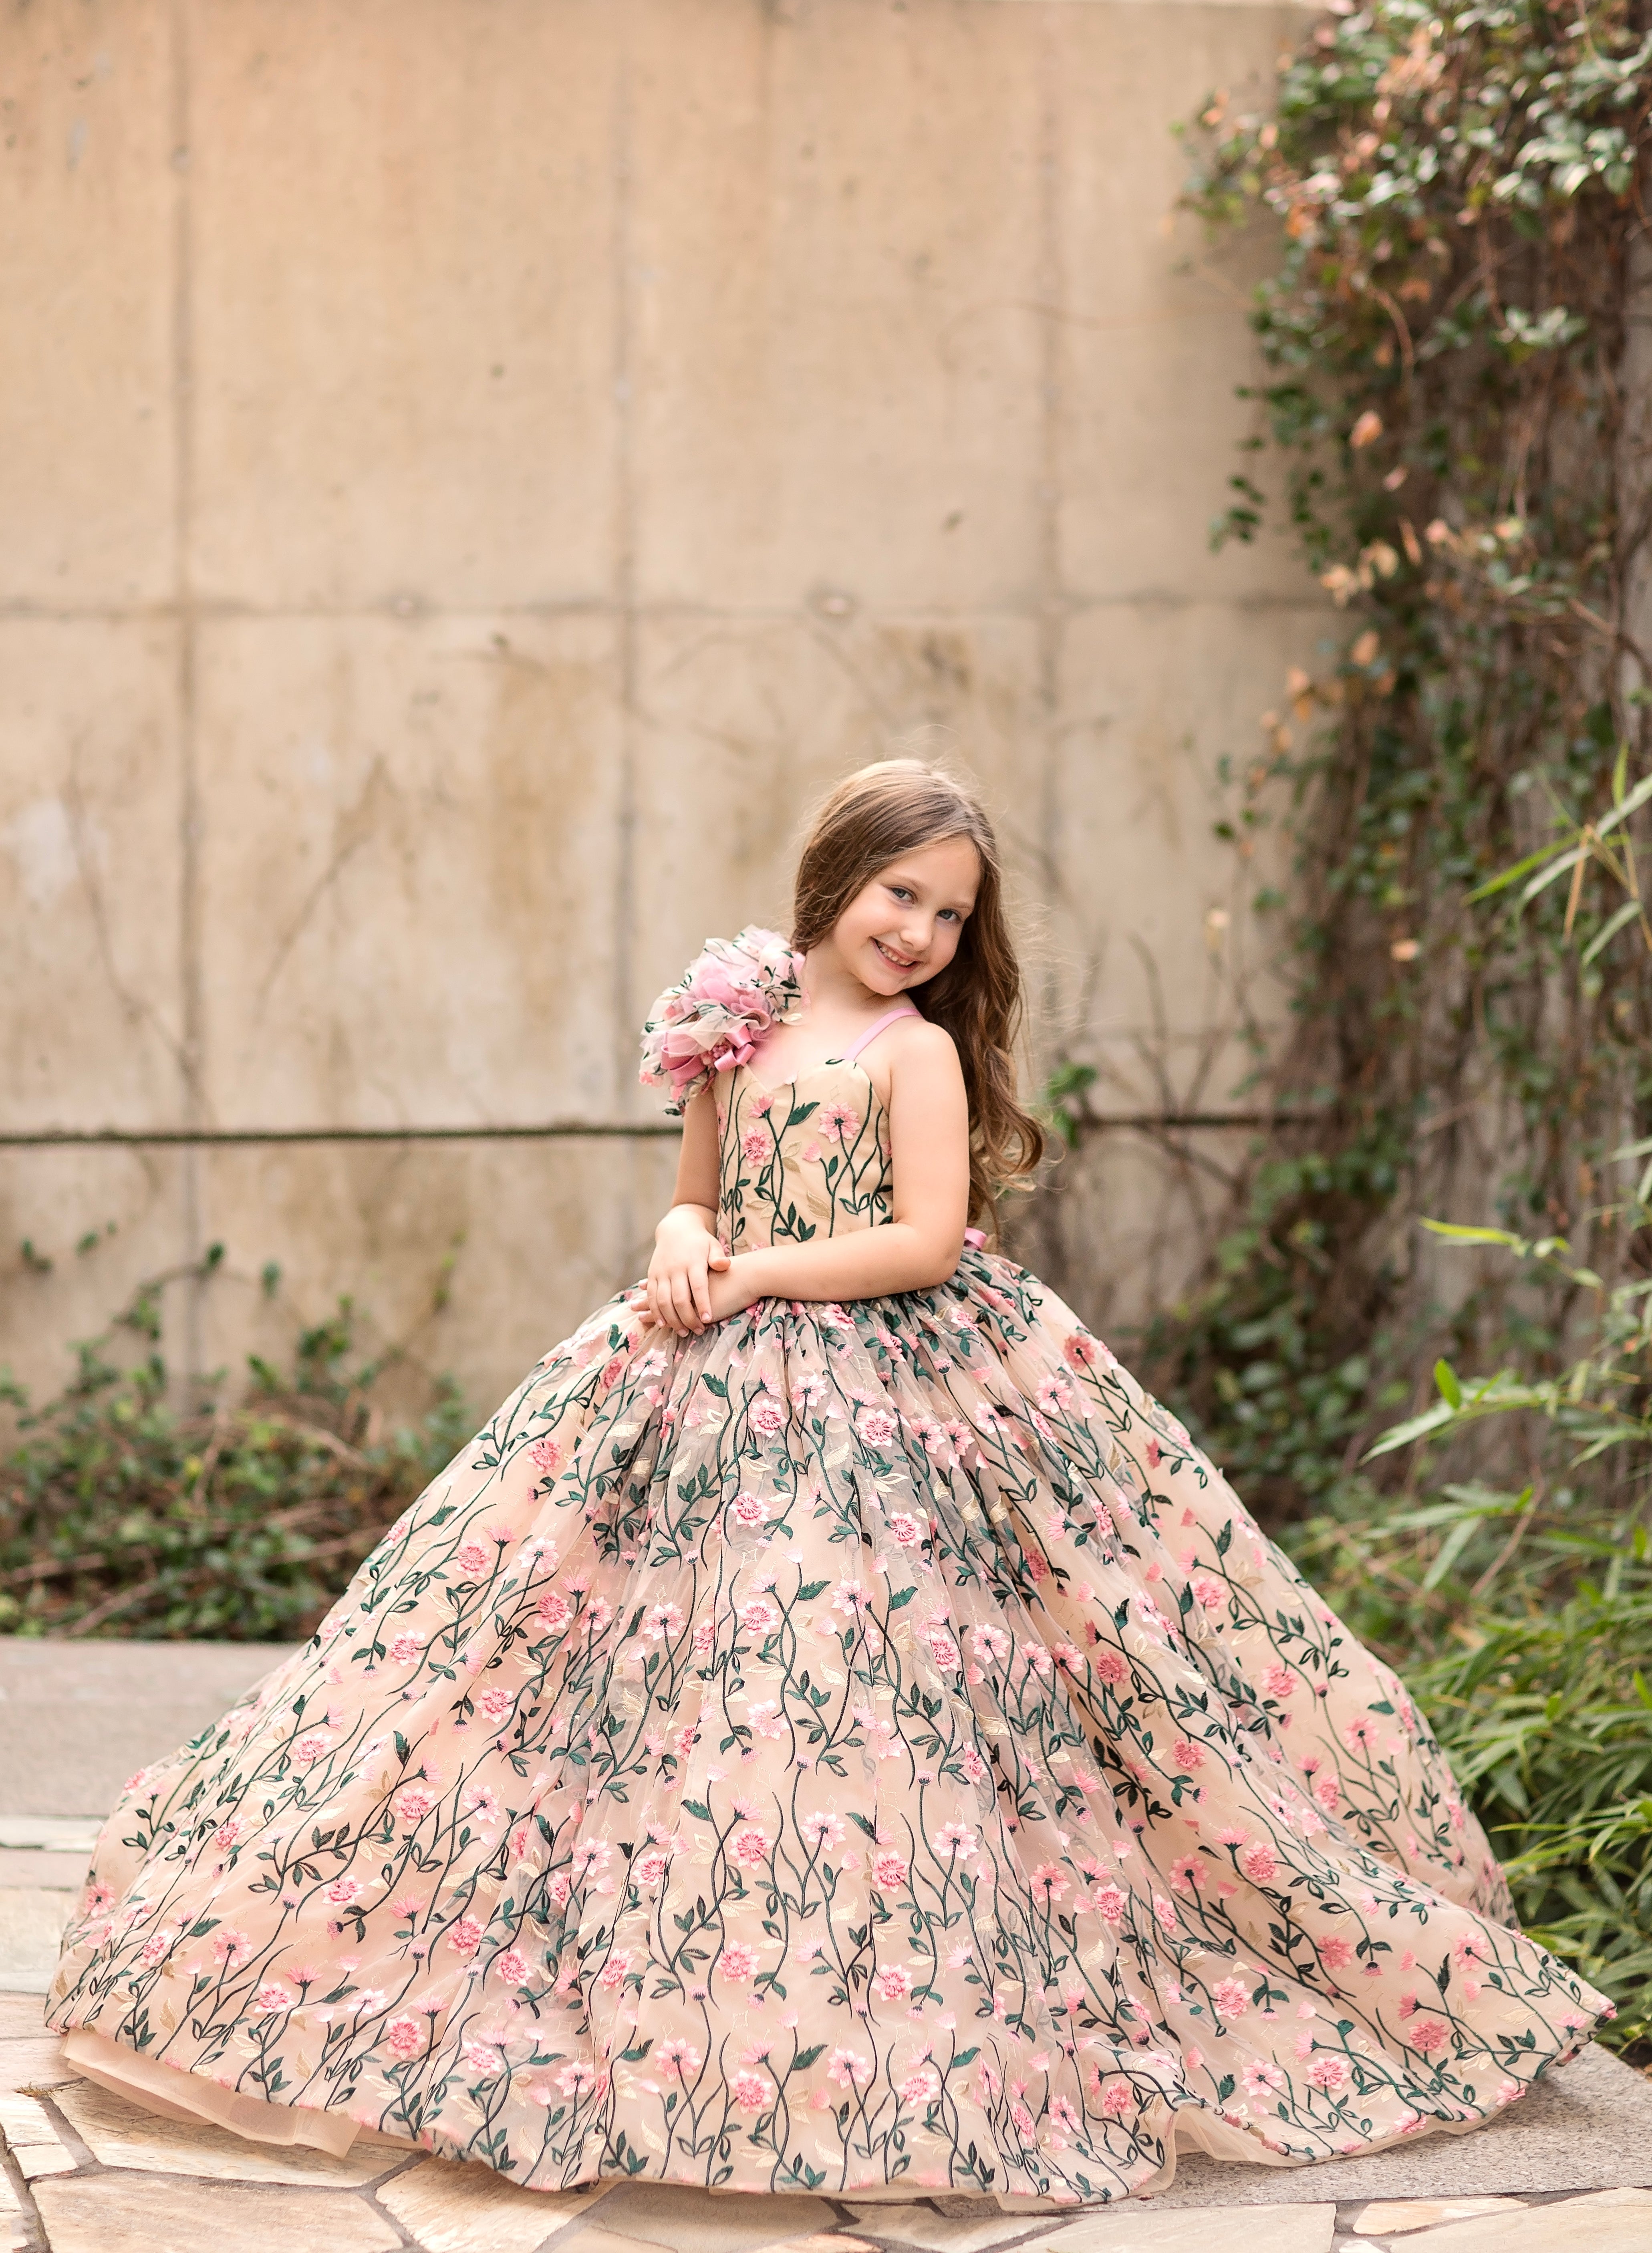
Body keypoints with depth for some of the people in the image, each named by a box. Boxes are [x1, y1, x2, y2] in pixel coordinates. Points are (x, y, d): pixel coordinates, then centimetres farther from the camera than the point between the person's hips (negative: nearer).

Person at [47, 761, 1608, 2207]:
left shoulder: (921, 1049, -4)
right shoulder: (735, 1031, 11)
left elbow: (928, 1241, -13)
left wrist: (757, 1275, -12)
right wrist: (686, 1247, -4)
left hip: (889, 1403, -5)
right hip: (718, 1390, 5)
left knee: (839, 1670, -11)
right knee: (688, 1673, 3)